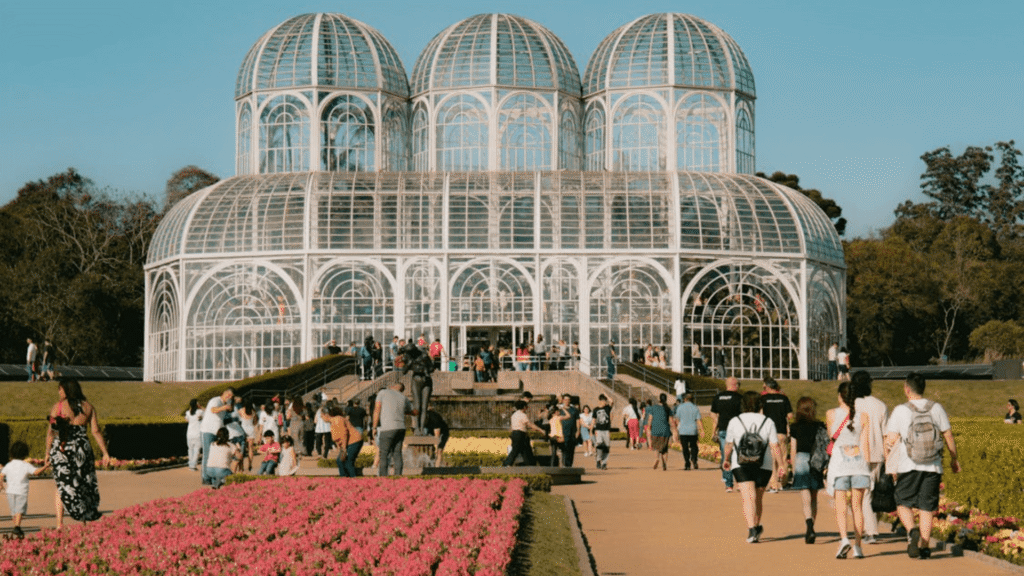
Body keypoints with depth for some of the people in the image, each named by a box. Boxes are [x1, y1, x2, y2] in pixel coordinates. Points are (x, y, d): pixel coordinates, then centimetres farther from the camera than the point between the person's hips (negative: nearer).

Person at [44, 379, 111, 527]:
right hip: (82, 448, 3)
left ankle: (59, 523, -5)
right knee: (84, 486, 13)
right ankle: (85, 521, 14)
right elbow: (96, 432, 2)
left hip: (62, 449, -3)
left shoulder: (58, 406, -4)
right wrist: (105, 453, 3)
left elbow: (51, 432, -5)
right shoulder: (88, 407, 6)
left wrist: (48, 453, 1)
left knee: (62, 486, 4)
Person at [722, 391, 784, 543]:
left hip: (741, 465, -2)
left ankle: (752, 529, -28)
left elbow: (728, 445, 11)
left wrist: (726, 460, 28)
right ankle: (756, 526, 33)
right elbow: (775, 446, -3)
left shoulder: (734, 422, 4)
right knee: (758, 498, 18)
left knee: (748, 498, -12)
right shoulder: (767, 422, 4)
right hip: (763, 466, 2)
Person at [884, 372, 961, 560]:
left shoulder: (900, 411, -4)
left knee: (904, 504, 10)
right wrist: (954, 459, 20)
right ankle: (925, 546, 4)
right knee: (927, 507, 8)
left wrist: (888, 463, 6)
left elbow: (891, 440, -6)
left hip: (908, 467, -2)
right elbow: (948, 436, 8)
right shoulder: (936, 408, 4)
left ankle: (911, 531, -17)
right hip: (932, 467, 2)